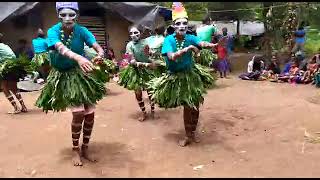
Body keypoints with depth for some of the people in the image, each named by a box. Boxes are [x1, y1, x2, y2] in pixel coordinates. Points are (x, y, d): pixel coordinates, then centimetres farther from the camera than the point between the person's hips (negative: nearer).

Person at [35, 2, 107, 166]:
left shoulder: (81, 31, -13)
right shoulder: (53, 31, -20)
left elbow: (98, 47, -25)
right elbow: (62, 49, -40)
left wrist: (100, 55, -50)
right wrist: (79, 58, -61)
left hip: (82, 74, 3)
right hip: (64, 76, -3)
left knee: (90, 113, 0)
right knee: (78, 112, -15)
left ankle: (85, 148, 23)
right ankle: (75, 149, 9)